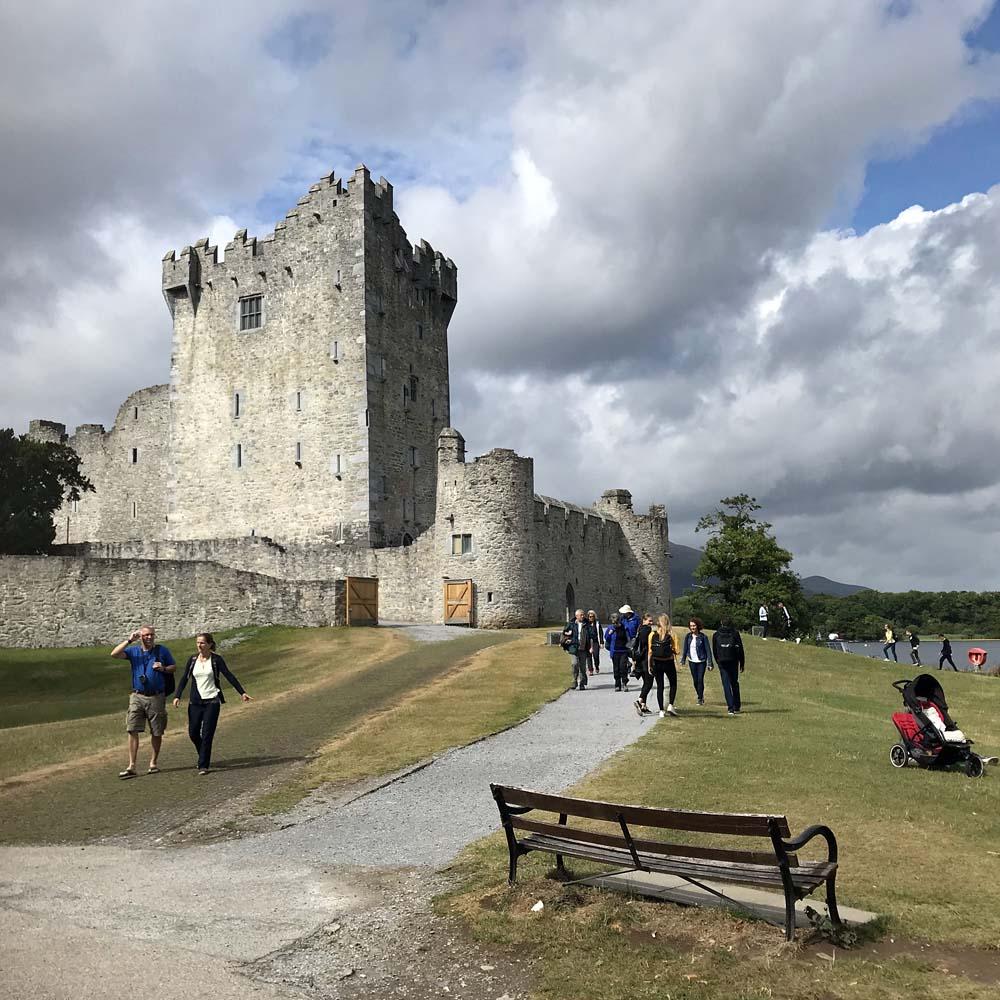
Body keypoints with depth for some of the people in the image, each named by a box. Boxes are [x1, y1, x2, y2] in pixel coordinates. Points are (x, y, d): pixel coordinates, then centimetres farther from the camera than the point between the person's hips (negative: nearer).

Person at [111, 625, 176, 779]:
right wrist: (129, 640, -12)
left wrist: (163, 668, -9)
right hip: (137, 697, 1)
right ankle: (131, 767, -5)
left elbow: (173, 667, 11)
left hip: (156, 698, 0)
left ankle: (153, 763, 20)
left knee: (156, 733, 6)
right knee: (132, 731, -7)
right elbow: (114, 654, -8)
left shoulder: (162, 651, 3)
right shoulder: (134, 651, 6)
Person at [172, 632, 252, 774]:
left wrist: (242, 693, -6)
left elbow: (229, 676, -3)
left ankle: (203, 765, 1)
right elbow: (185, 678, 5)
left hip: (212, 701, -3)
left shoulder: (216, 659, -3)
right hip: (195, 702, 3)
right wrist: (177, 696, -8)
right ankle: (204, 758, 29)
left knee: (207, 734, -6)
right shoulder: (193, 660, 5)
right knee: (193, 733, 4)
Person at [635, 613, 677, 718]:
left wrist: (649, 665, 4)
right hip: (668, 662, -2)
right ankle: (670, 706, 4)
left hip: (656, 663, 2)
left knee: (660, 686, 9)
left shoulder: (652, 634, -2)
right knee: (673, 684, 17)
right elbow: (675, 650, -11)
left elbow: (650, 651, -1)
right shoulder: (671, 634, -6)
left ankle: (661, 711, 6)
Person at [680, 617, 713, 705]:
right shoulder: (688, 636, 1)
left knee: (700, 680, -9)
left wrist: (709, 663, -10)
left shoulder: (703, 637, -9)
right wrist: (683, 660, 12)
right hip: (692, 661, 3)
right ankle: (701, 697, 26)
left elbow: (708, 650, -7)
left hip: (701, 661, -3)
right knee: (695, 680, 7)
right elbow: (685, 649, 11)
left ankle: (700, 698, 5)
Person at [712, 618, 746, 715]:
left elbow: (714, 650, 9)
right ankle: (737, 707, 17)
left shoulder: (716, 635, 5)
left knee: (726, 685, 0)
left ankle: (730, 708, -10)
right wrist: (742, 664, 5)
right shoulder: (735, 633, 0)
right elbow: (740, 650, 0)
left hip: (722, 663, 0)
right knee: (734, 684, 14)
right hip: (733, 662, 0)